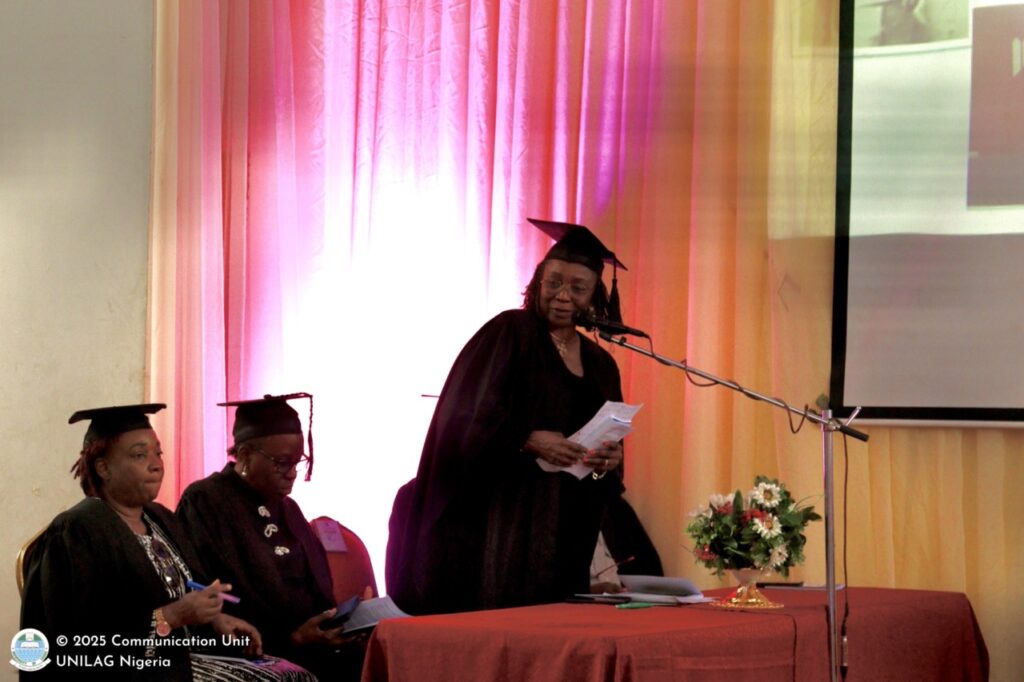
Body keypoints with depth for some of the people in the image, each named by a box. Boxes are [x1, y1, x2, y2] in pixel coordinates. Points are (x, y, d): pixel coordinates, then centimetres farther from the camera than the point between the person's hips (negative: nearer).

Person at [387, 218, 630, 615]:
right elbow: (467, 417, -10)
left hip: (567, 534, 6)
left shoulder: (600, 366, 16)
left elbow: (610, 447, 20)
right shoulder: (509, 334, -2)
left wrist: (611, 459, -3)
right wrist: (528, 441, -22)